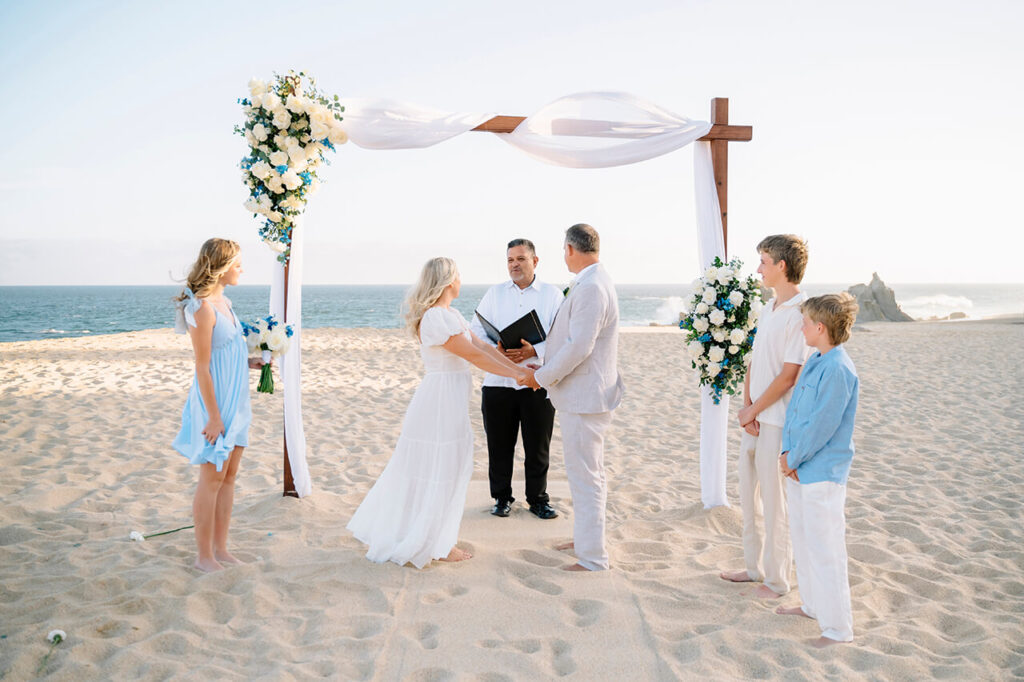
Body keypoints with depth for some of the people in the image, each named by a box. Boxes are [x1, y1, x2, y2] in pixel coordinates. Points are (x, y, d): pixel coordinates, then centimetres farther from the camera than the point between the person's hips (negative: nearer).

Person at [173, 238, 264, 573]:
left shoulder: (223, 301, 9)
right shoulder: (203, 308, -18)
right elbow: (202, 367, -19)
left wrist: (249, 361, 8)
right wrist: (214, 416, -19)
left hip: (234, 400, 9)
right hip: (215, 401, -9)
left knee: (229, 476, 13)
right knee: (213, 479, 1)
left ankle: (220, 548, 24)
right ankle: (204, 556, 14)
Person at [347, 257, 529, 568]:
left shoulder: (450, 315, 12)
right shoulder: (436, 318, -20)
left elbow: (482, 346, 9)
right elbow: (474, 356, -20)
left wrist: (519, 367, 4)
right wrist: (515, 375, -15)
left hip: (447, 399, 10)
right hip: (442, 399, -10)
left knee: (421, 467, 17)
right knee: (442, 471, 1)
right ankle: (436, 544, 13)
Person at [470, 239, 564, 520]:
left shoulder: (553, 294, 3)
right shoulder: (495, 293, 10)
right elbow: (476, 331, 5)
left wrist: (534, 351, -21)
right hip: (498, 382, 2)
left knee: (537, 447, 7)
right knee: (499, 446, 7)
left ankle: (538, 499, 22)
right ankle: (502, 498, 22)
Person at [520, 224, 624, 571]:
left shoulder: (591, 287, -22)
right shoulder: (593, 283, 12)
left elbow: (579, 346, -26)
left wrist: (541, 377, -14)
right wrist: (542, 359, 15)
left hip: (584, 397, -11)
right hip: (583, 395, 11)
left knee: (585, 475, -3)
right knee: (589, 472, 21)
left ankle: (593, 557, 6)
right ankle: (585, 537, 36)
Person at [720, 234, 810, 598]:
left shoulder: (800, 314, -17)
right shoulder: (769, 308, 11)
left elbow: (788, 376, -19)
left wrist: (753, 410, -10)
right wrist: (746, 405, -1)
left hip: (778, 422, -9)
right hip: (754, 419, 9)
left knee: (774, 504, 2)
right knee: (749, 496, 17)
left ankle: (777, 579, 16)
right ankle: (755, 567, 32)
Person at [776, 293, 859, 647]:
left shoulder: (838, 370, -21)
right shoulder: (814, 362, 8)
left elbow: (821, 426, -22)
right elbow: (793, 408, 11)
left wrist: (793, 459, -12)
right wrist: (787, 453, 0)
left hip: (822, 475, -10)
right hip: (799, 470, 10)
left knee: (825, 550, -3)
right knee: (802, 539, 21)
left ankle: (838, 628, 8)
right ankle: (812, 604, 38)